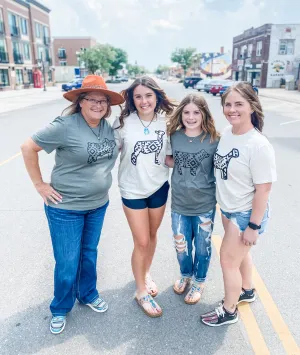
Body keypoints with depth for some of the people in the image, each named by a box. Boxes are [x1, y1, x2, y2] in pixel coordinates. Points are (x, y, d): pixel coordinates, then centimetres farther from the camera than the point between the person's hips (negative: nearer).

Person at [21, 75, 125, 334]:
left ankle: (88, 294, 46)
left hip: (98, 204, 5)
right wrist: (39, 184, -12)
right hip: (66, 208, -5)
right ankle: (60, 310, 33)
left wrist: (101, 178, 8)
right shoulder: (65, 126, -19)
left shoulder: (108, 127, -1)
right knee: (67, 263, 7)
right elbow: (28, 148, -13)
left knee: (89, 253, 22)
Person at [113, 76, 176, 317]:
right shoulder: (123, 123, -14)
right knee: (142, 242, 3)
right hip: (133, 190, -3)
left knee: (152, 235, 18)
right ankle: (141, 291, 25)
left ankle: (146, 273, 45)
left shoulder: (165, 123, -5)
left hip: (159, 187, 3)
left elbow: (168, 157, 7)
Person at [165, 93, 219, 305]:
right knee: (181, 245, 18)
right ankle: (185, 275, 47)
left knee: (202, 246, 16)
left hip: (205, 205, -2)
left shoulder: (214, 140, -14)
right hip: (179, 203, 3)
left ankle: (199, 282, 42)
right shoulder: (174, 136, -5)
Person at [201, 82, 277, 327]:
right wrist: (224, 205, 12)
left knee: (228, 259, 6)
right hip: (228, 208, 7)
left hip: (246, 213, -7)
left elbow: (263, 189, -22)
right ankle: (247, 291, 50)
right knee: (240, 253, 24)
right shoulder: (227, 132, -5)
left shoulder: (258, 145, -26)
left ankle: (229, 310, 30)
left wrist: (254, 226, -17)